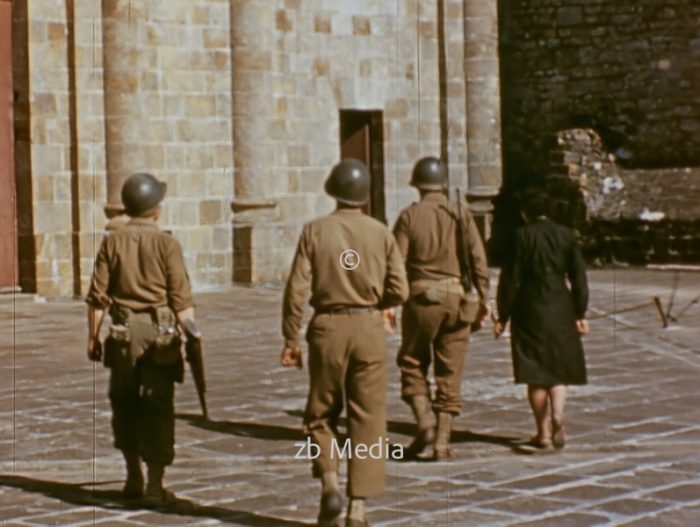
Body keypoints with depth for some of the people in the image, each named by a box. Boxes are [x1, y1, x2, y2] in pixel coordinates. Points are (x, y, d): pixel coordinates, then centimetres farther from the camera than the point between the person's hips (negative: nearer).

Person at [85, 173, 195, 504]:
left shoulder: (112, 242, 1)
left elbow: (97, 296, 1)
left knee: (125, 403, 18)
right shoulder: (166, 244, -5)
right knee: (158, 408, 1)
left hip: (123, 334, 2)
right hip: (159, 334, -2)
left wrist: (93, 336, 9)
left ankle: (134, 476, 25)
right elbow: (182, 299, -8)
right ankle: (154, 485, 0)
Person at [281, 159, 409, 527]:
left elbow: (297, 289, -7)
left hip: (328, 328, 0)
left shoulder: (315, 231, -3)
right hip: (369, 329, 1)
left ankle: (329, 483, -3)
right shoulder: (381, 233, 0)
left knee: (322, 414, 16)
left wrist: (290, 338, 0)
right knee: (367, 421, 5)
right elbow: (399, 291, -4)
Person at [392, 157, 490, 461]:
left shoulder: (409, 216, -2)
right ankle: (442, 442, 5)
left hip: (421, 298, -2)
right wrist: (483, 298, 0)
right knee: (449, 373, 7)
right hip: (455, 297, 2)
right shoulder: (461, 215, 4)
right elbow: (478, 258, -4)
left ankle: (425, 424, -5)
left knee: (413, 366, 14)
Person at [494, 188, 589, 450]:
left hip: (529, 309, -2)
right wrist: (580, 313, 12)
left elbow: (511, 279, -7)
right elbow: (578, 277, 4)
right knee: (558, 369, 12)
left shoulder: (521, 236, -7)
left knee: (535, 371, 6)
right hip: (560, 310, 2)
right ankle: (557, 414, -13)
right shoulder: (566, 235, 2)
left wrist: (503, 317, -1)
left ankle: (543, 432, 9)